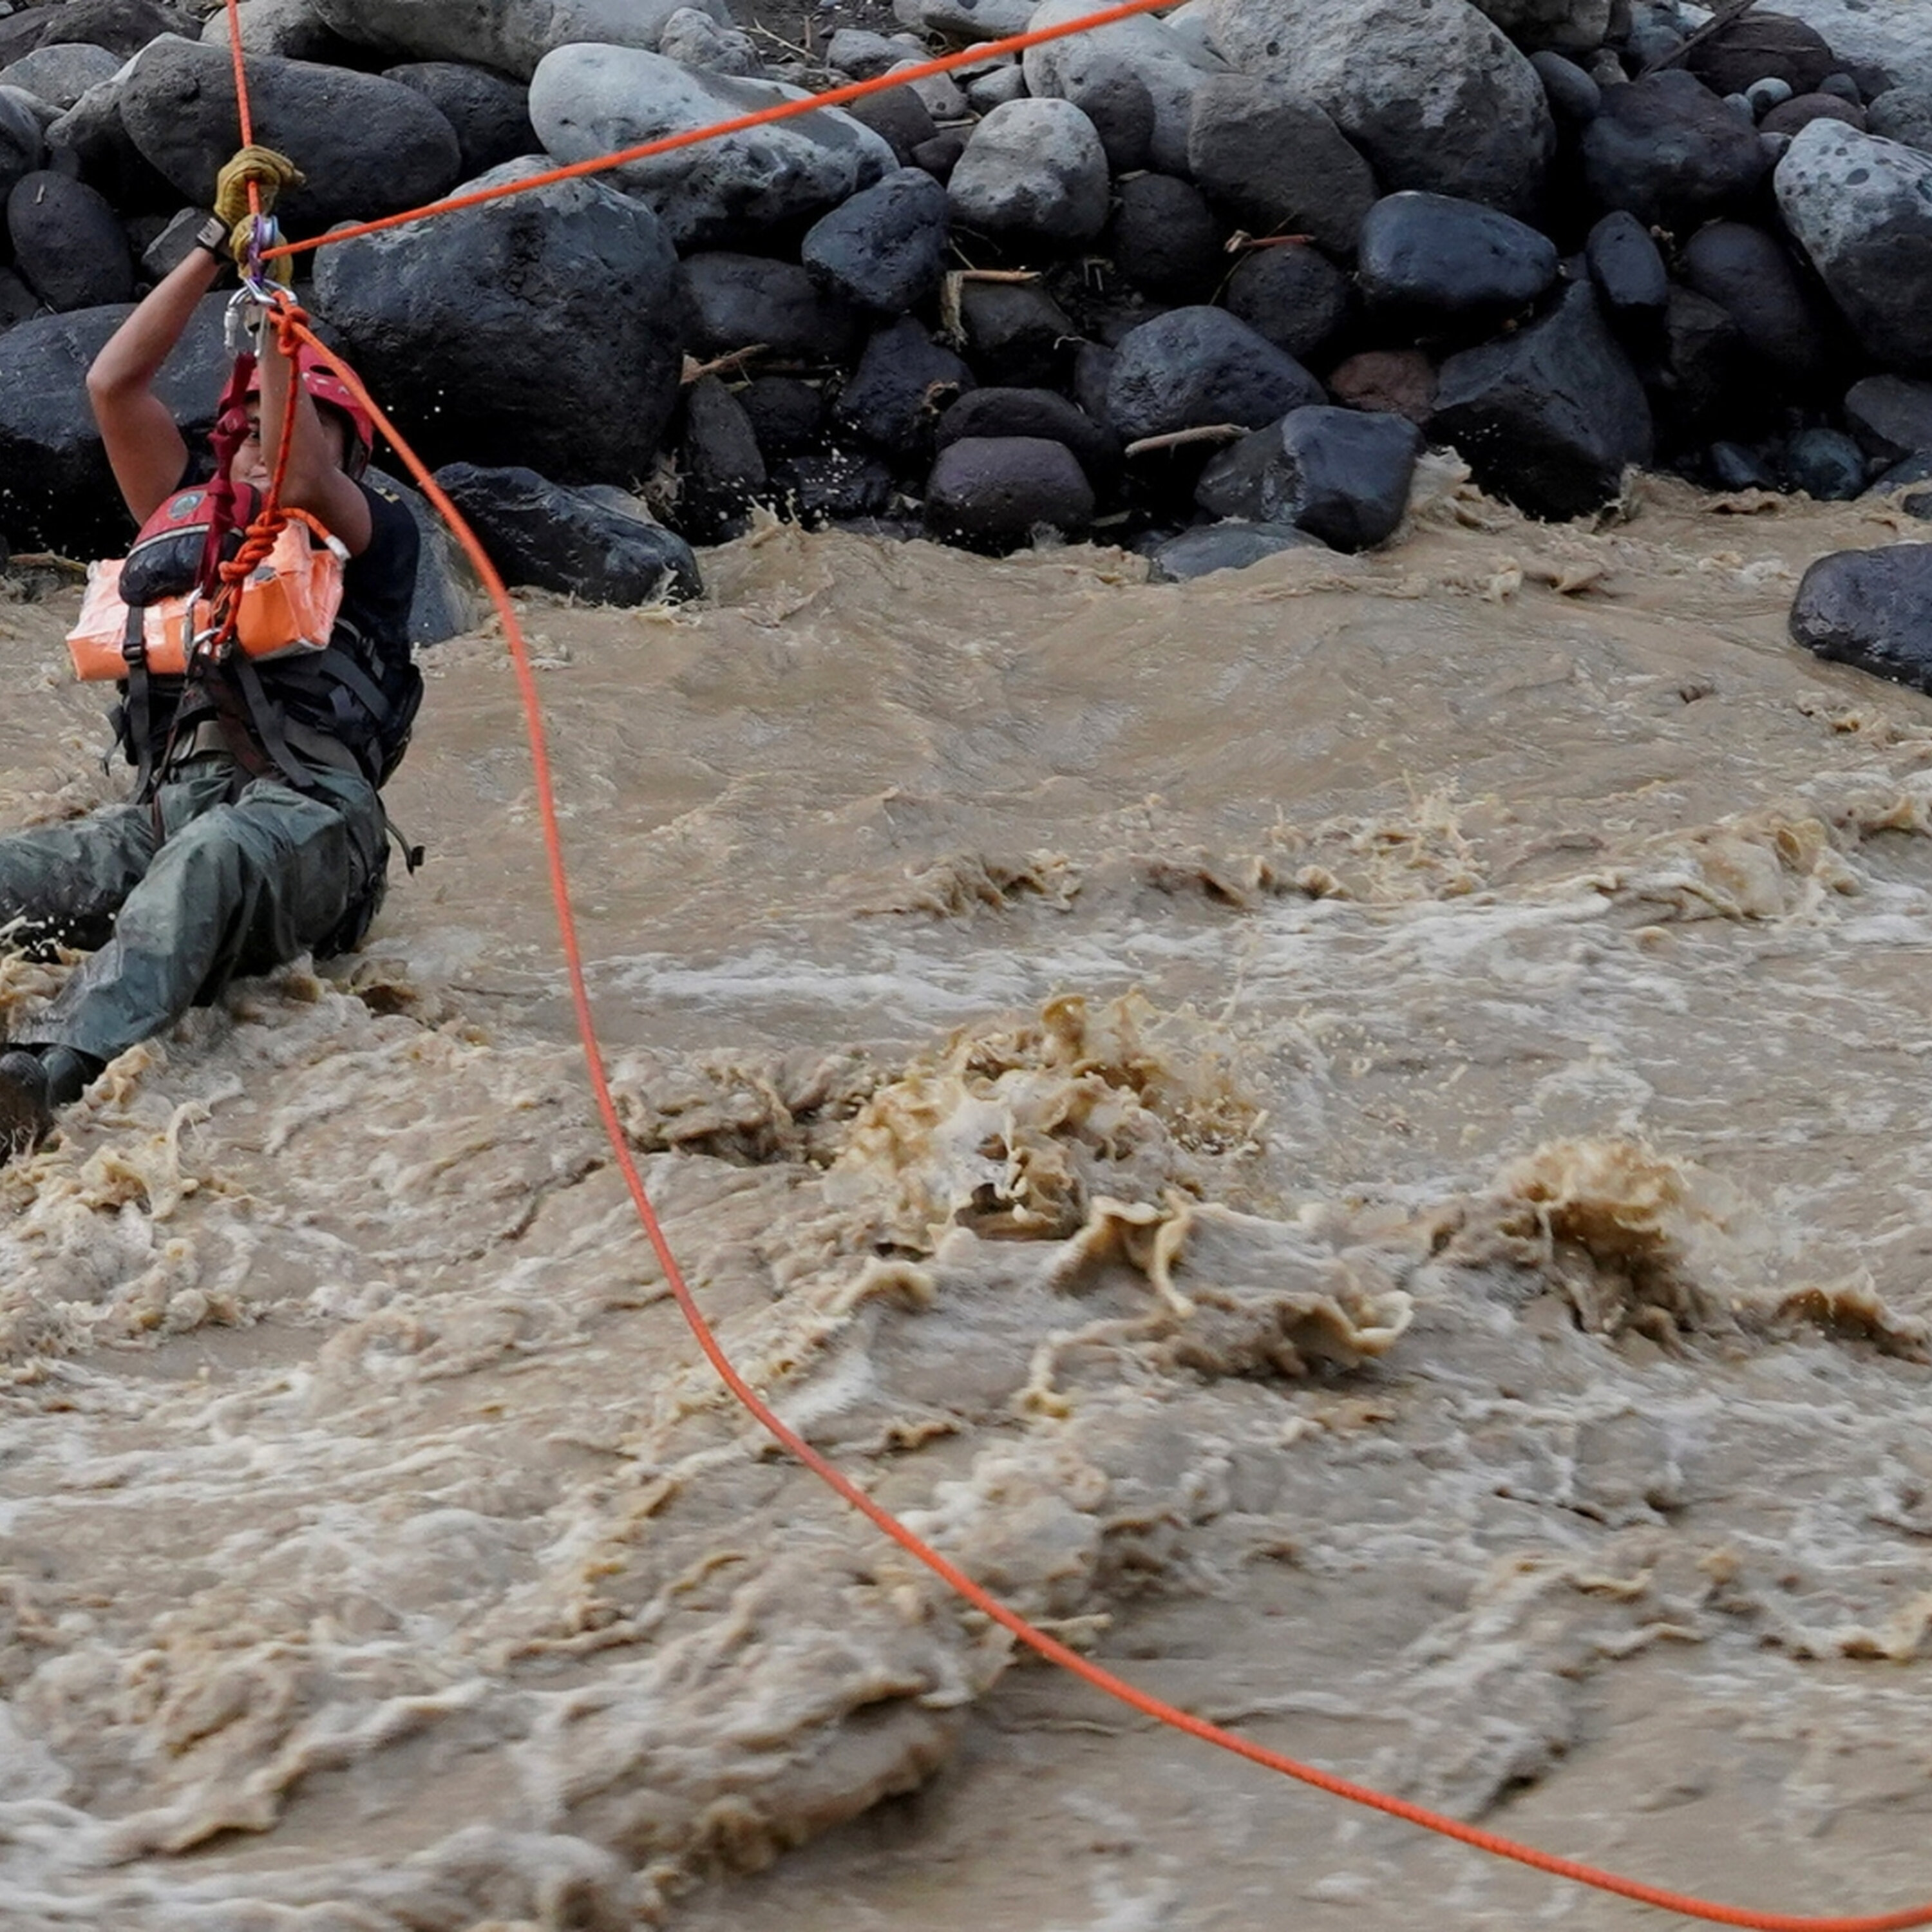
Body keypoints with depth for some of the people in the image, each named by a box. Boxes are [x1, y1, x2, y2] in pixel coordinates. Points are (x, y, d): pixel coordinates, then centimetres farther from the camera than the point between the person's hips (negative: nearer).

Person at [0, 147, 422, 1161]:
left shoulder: (377, 532, 20)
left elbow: (301, 483, -3)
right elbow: (114, 384, 23)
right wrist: (220, 240, 24)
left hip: (310, 815, -5)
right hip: (168, 805, 5)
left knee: (210, 859, -42)